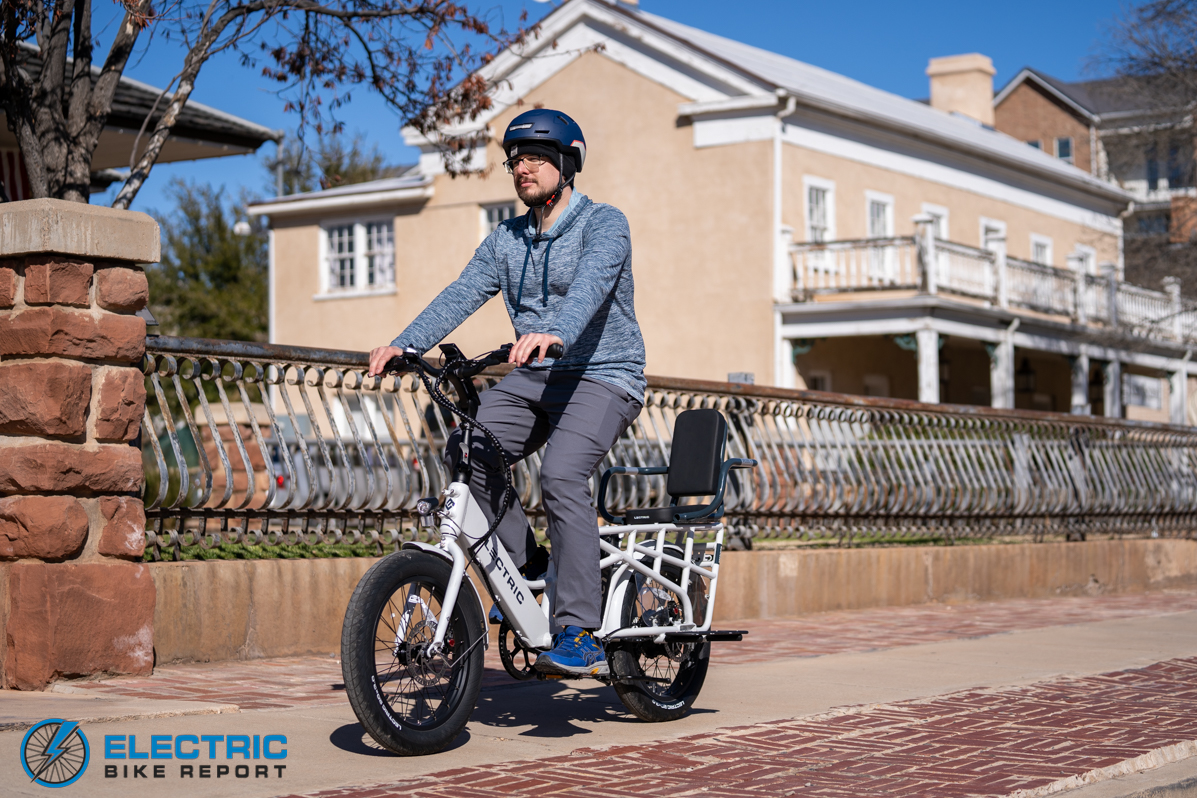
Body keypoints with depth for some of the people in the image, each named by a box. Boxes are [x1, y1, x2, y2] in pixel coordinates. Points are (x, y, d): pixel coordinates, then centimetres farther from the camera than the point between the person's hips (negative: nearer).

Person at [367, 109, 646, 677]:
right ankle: (525, 570, 0)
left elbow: (591, 283, -28)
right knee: (464, 456, -17)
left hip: (602, 378, -6)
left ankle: (579, 635, -26)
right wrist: (405, 344, -19)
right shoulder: (505, 240, 12)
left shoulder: (603, 223, -8)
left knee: (561, 477, -29)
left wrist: (554, 333, -49)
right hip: (531, 379, 6)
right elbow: (462, 294, -2)